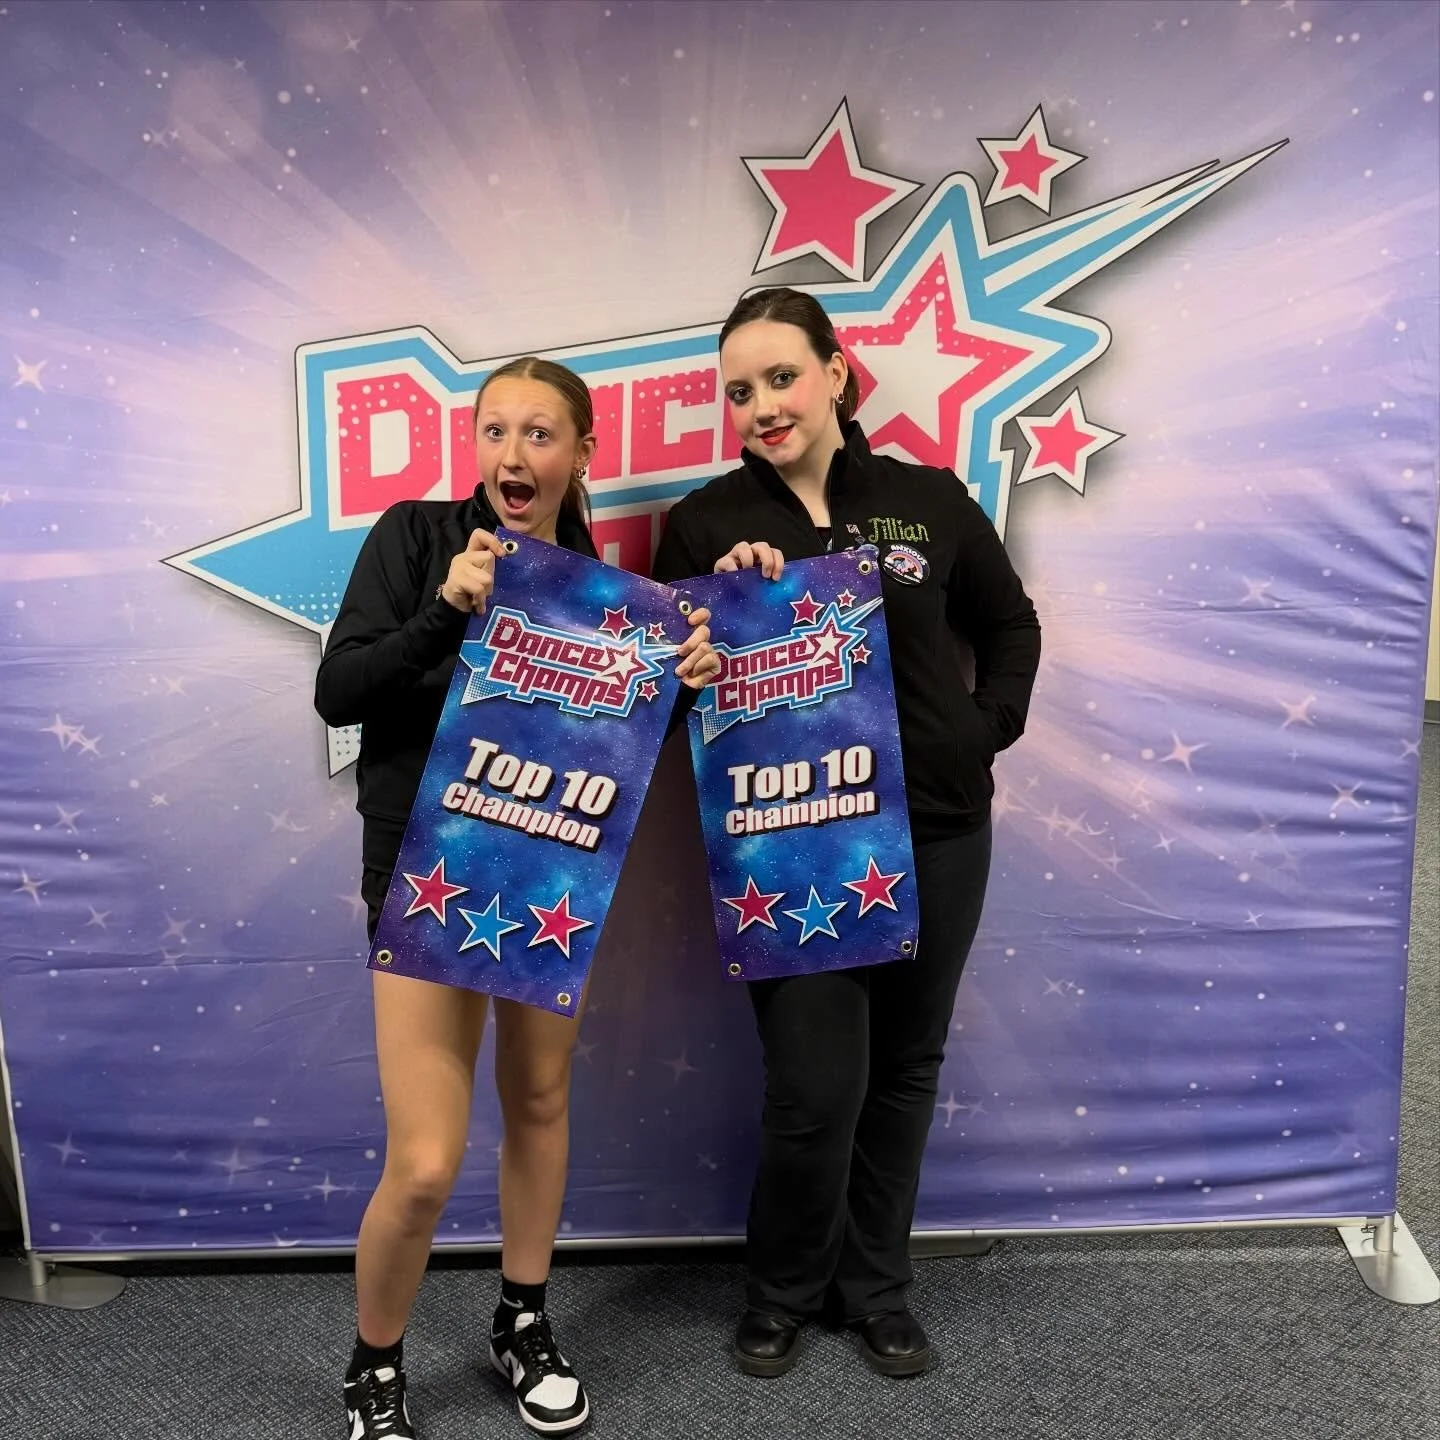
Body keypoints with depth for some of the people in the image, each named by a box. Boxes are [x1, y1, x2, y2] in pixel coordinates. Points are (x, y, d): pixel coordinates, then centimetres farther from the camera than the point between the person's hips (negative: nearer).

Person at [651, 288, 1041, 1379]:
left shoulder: (930, 500, 3)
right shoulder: (709, 522, -1)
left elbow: (1009, 627, 16)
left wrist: (986, 731, 3)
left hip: (936, 832, 3)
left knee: (905, 1069, 15)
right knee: (816, 1088, 0)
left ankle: (875, 1288, 38)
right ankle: (782, 1291, 30)